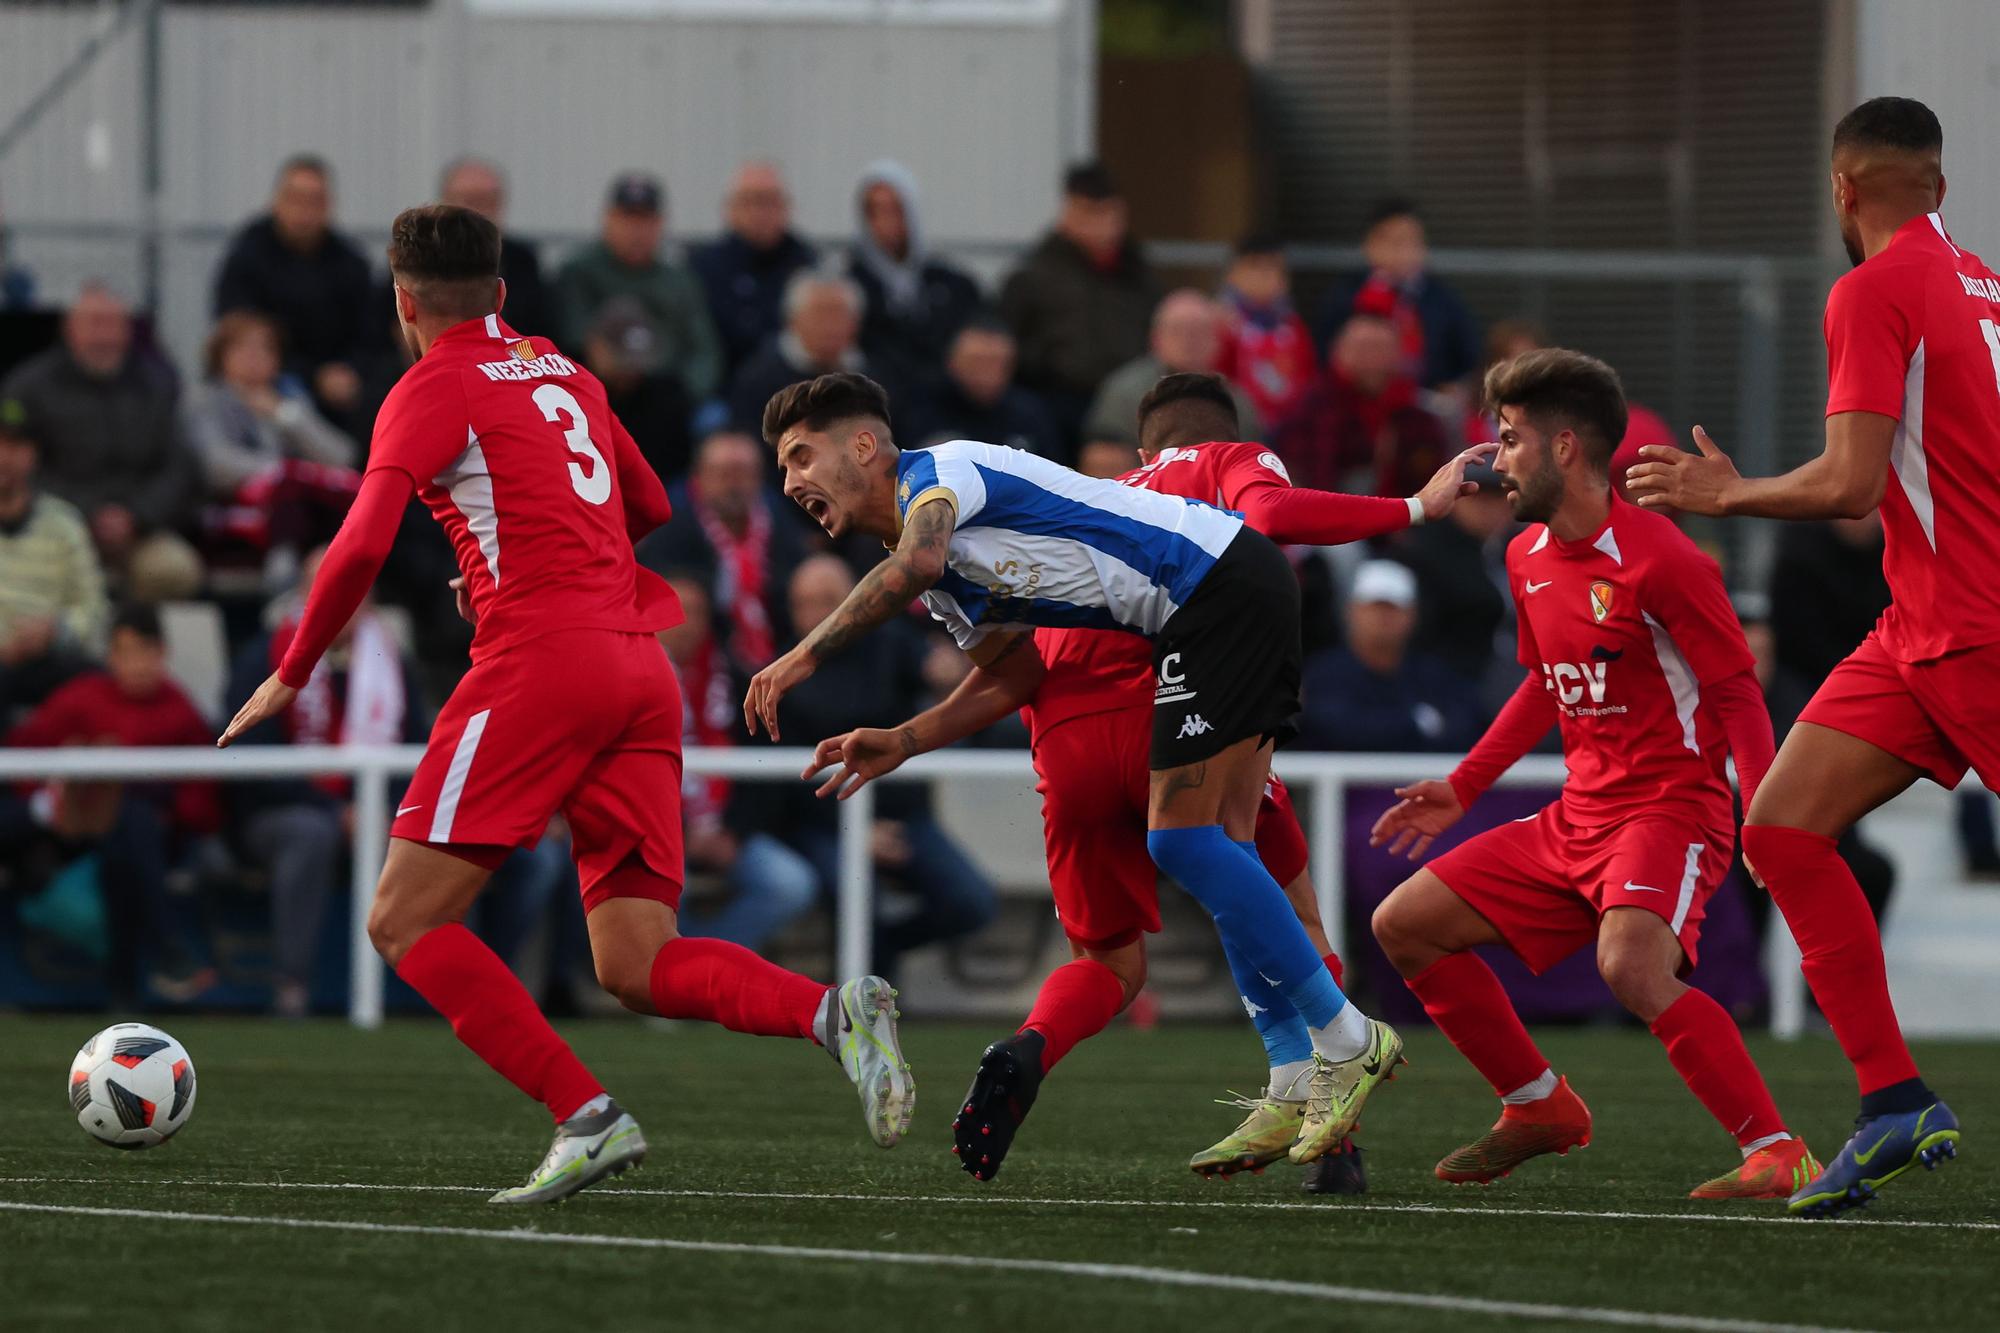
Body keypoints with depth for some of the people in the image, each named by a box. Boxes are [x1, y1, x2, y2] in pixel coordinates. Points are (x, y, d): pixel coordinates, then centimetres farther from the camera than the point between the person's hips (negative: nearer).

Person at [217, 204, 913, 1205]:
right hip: (639, 666, 7)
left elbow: (362, 546, -11)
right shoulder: (563, 376, 22)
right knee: (635, 965, 3)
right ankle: (833, 1011, -22)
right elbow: (649, 507, 34)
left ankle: (586, 1117, -17)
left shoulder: (436, 389, 1)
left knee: (406, 923, -3)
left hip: (540, 663, -7)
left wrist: (291, 674, 0)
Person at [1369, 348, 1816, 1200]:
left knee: (1630, 967, -35)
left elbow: (1737, 693, -15)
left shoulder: (1659, 560, -16)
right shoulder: (1527, 559, 10)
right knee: (1404, 926, 8)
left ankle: (1777, 1155, -30)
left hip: (1670, 807, -9)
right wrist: (1463, 789, 25)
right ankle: (1541, 1109, 20)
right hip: (1579, 813, 9)